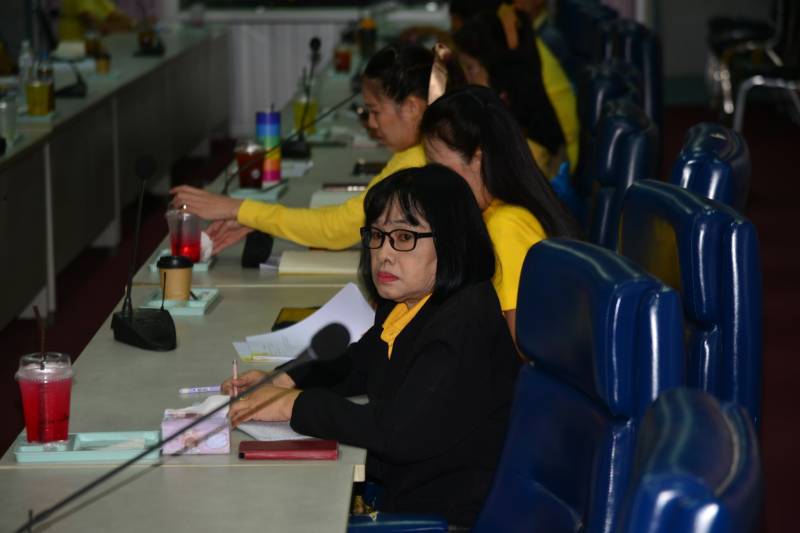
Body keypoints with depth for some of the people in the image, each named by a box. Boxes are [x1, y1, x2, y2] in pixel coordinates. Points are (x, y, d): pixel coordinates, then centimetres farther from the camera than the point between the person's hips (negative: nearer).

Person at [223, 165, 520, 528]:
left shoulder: (466, 323, -25)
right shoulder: (403, 305, 5)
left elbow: (402, 431, -31)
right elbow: (362, 362, 25)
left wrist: (295, 405, -22)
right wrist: (284, 382, 7)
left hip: (451, 515, -9)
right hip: (397, 491, 9)